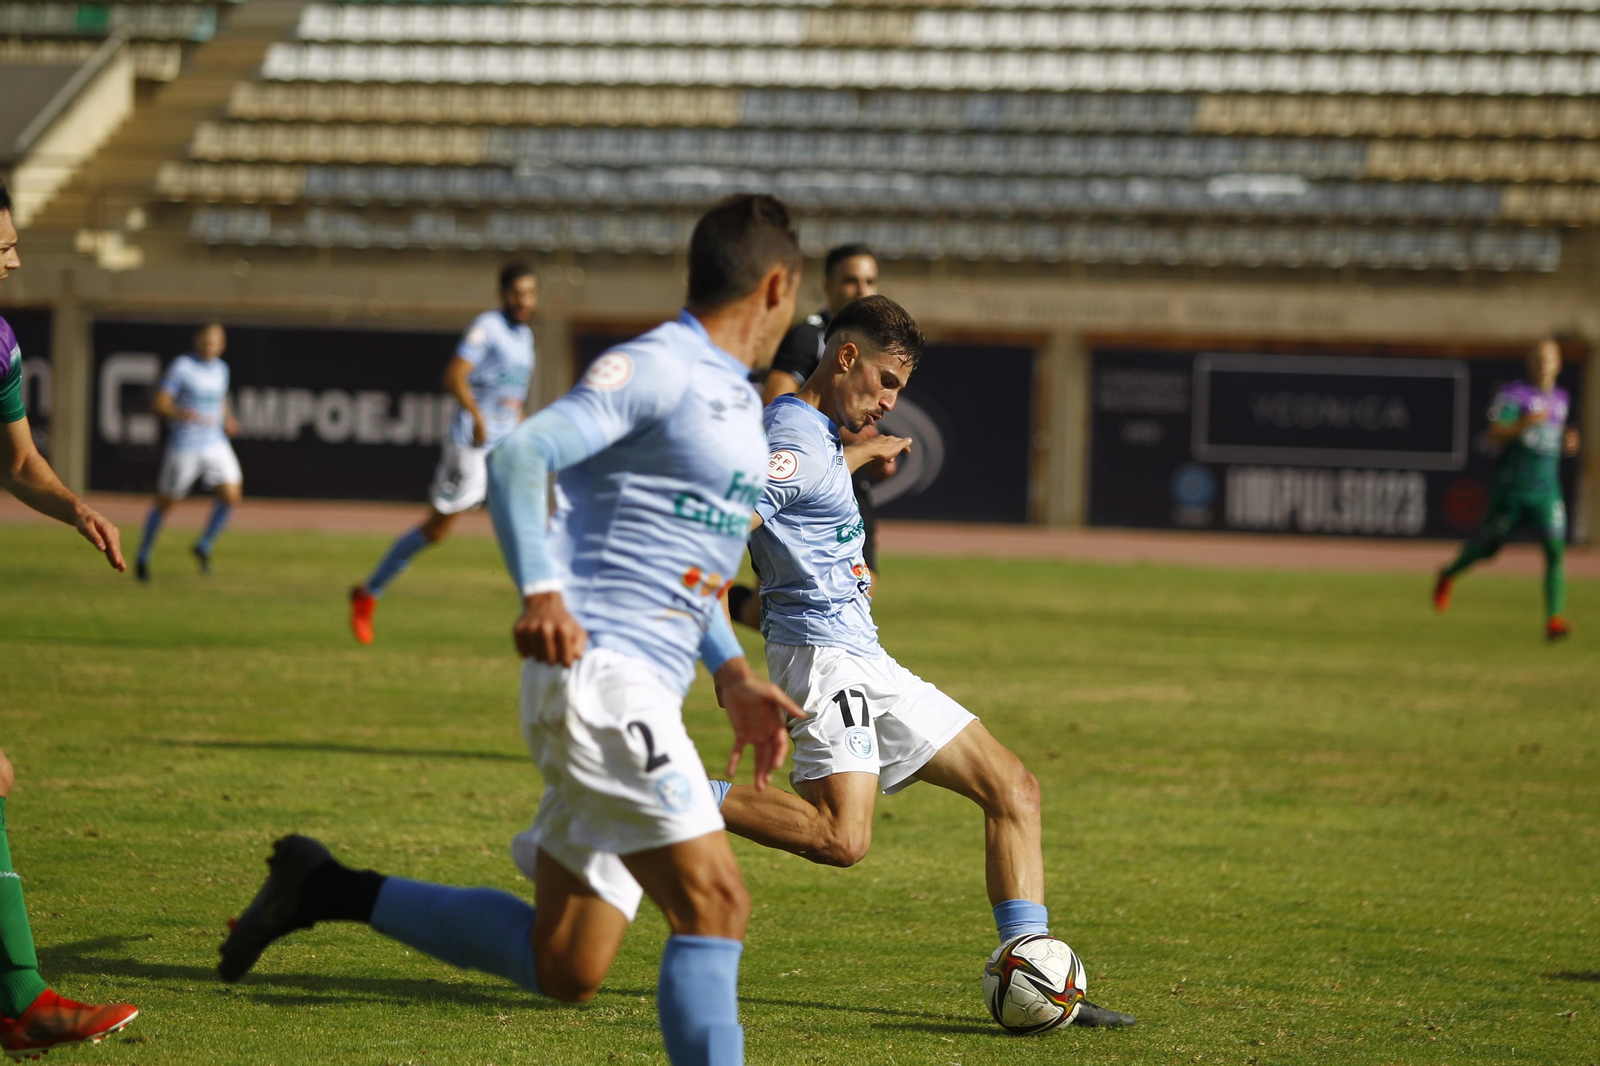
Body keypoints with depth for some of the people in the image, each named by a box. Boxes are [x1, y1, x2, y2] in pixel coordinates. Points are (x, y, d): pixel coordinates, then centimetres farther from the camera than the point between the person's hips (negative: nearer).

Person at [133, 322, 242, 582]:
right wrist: (182, 414, -33)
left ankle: (204, 547, 14)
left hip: (215, 443, 5)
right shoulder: (181, 367, -11)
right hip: (184, 447, -5)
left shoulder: (221, 369, 9)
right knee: (165, 502, 4)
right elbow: (158, 404, -15)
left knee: (232, 495, -8)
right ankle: (143, 557, 22)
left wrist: (228, 420, 5)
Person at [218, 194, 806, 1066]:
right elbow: (519, 455, -22)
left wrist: (735, 679, 20)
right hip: (599, 675, -10)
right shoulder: (655, 368, -9)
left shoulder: (736, 399, 21)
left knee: (562, 969, 8)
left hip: (641, 692, 10)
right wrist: (541, 589, -36)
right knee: (712, 905, -18)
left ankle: (331, 892, 19)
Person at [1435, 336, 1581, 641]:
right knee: (1487, 546, 9)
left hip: (1547, 490, 4)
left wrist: (1568, 443, 6)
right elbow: (1496, 433, -17)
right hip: (1512, 487, -4)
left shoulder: (1561, 399, 13)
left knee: (1555, 549, -14)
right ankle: (1449, 576, 40)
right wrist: (1526, 423, -31)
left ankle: (1554, 619, -19)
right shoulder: (1515, 394, -7)